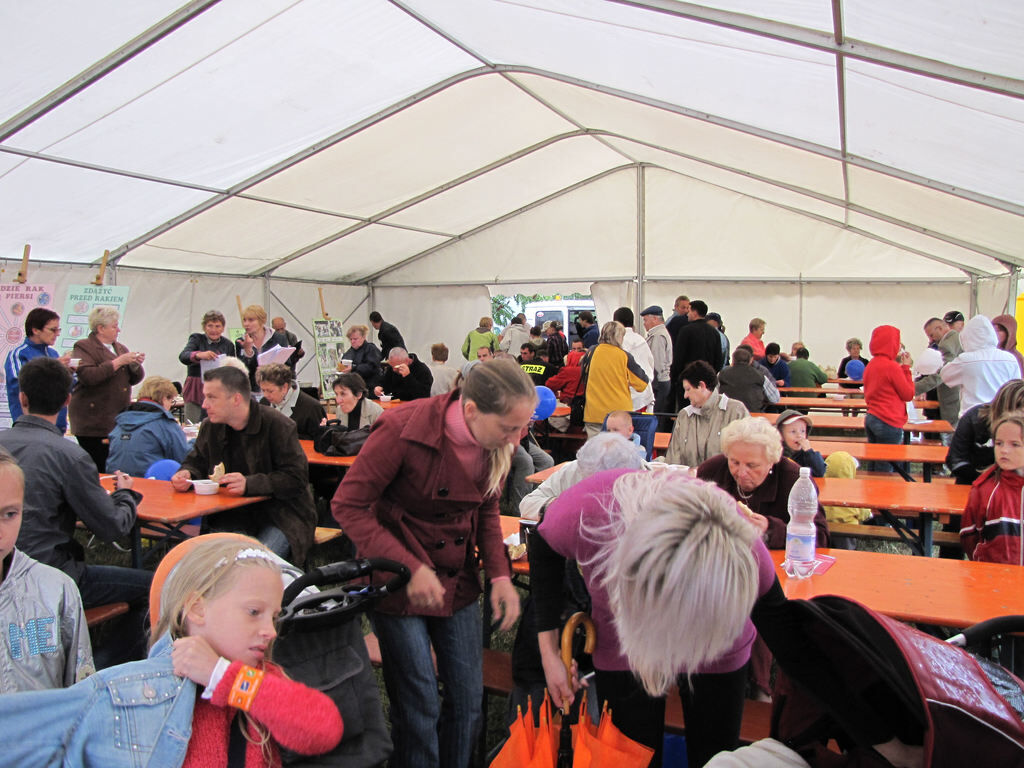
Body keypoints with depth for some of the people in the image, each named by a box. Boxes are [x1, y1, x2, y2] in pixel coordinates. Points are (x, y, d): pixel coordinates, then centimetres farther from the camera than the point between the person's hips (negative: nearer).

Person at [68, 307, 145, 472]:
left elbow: (134, 379, 19)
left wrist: (136, 365, -2)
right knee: (98, 470, -8)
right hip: (95, 421, -6)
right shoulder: (83, 347, -1)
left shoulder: (120, 347, 19)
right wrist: (118, 362, -15)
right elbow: (88, 376, -18)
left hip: (118, 418, 6)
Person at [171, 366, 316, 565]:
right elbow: (196, 461, 20)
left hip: (280, 515, -5)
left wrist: (250, 484, -29)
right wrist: (186, 474, -6)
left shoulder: (278, 425, -14)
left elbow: (297, 478, -17)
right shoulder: (210, 427, 5)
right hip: (233, 515, 5)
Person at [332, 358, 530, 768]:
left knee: (468, 699, 12)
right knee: (419, 704, 3)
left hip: (457, 580, 5)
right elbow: (347, 506, -18)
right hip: (398, 580, -5)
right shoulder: (403, 429, -25)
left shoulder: (498, 443, -9)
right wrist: (409, 567, -24)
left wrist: (499, 574, -6)